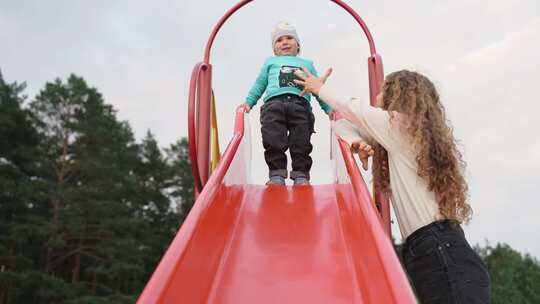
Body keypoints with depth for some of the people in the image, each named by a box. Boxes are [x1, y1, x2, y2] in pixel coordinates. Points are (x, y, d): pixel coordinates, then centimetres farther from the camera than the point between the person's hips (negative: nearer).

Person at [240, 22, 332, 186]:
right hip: (273, 104, 0)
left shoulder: (307, 64, 36)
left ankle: (301, 175, -8)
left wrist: (329, 108, 24)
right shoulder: (271, 62, 34)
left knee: (301, 144, -11)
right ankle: (276, 174, -11)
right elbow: (259, 85, 30)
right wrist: (248, 102, 16)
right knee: (274, 143, -15)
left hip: (301, 105, 1)